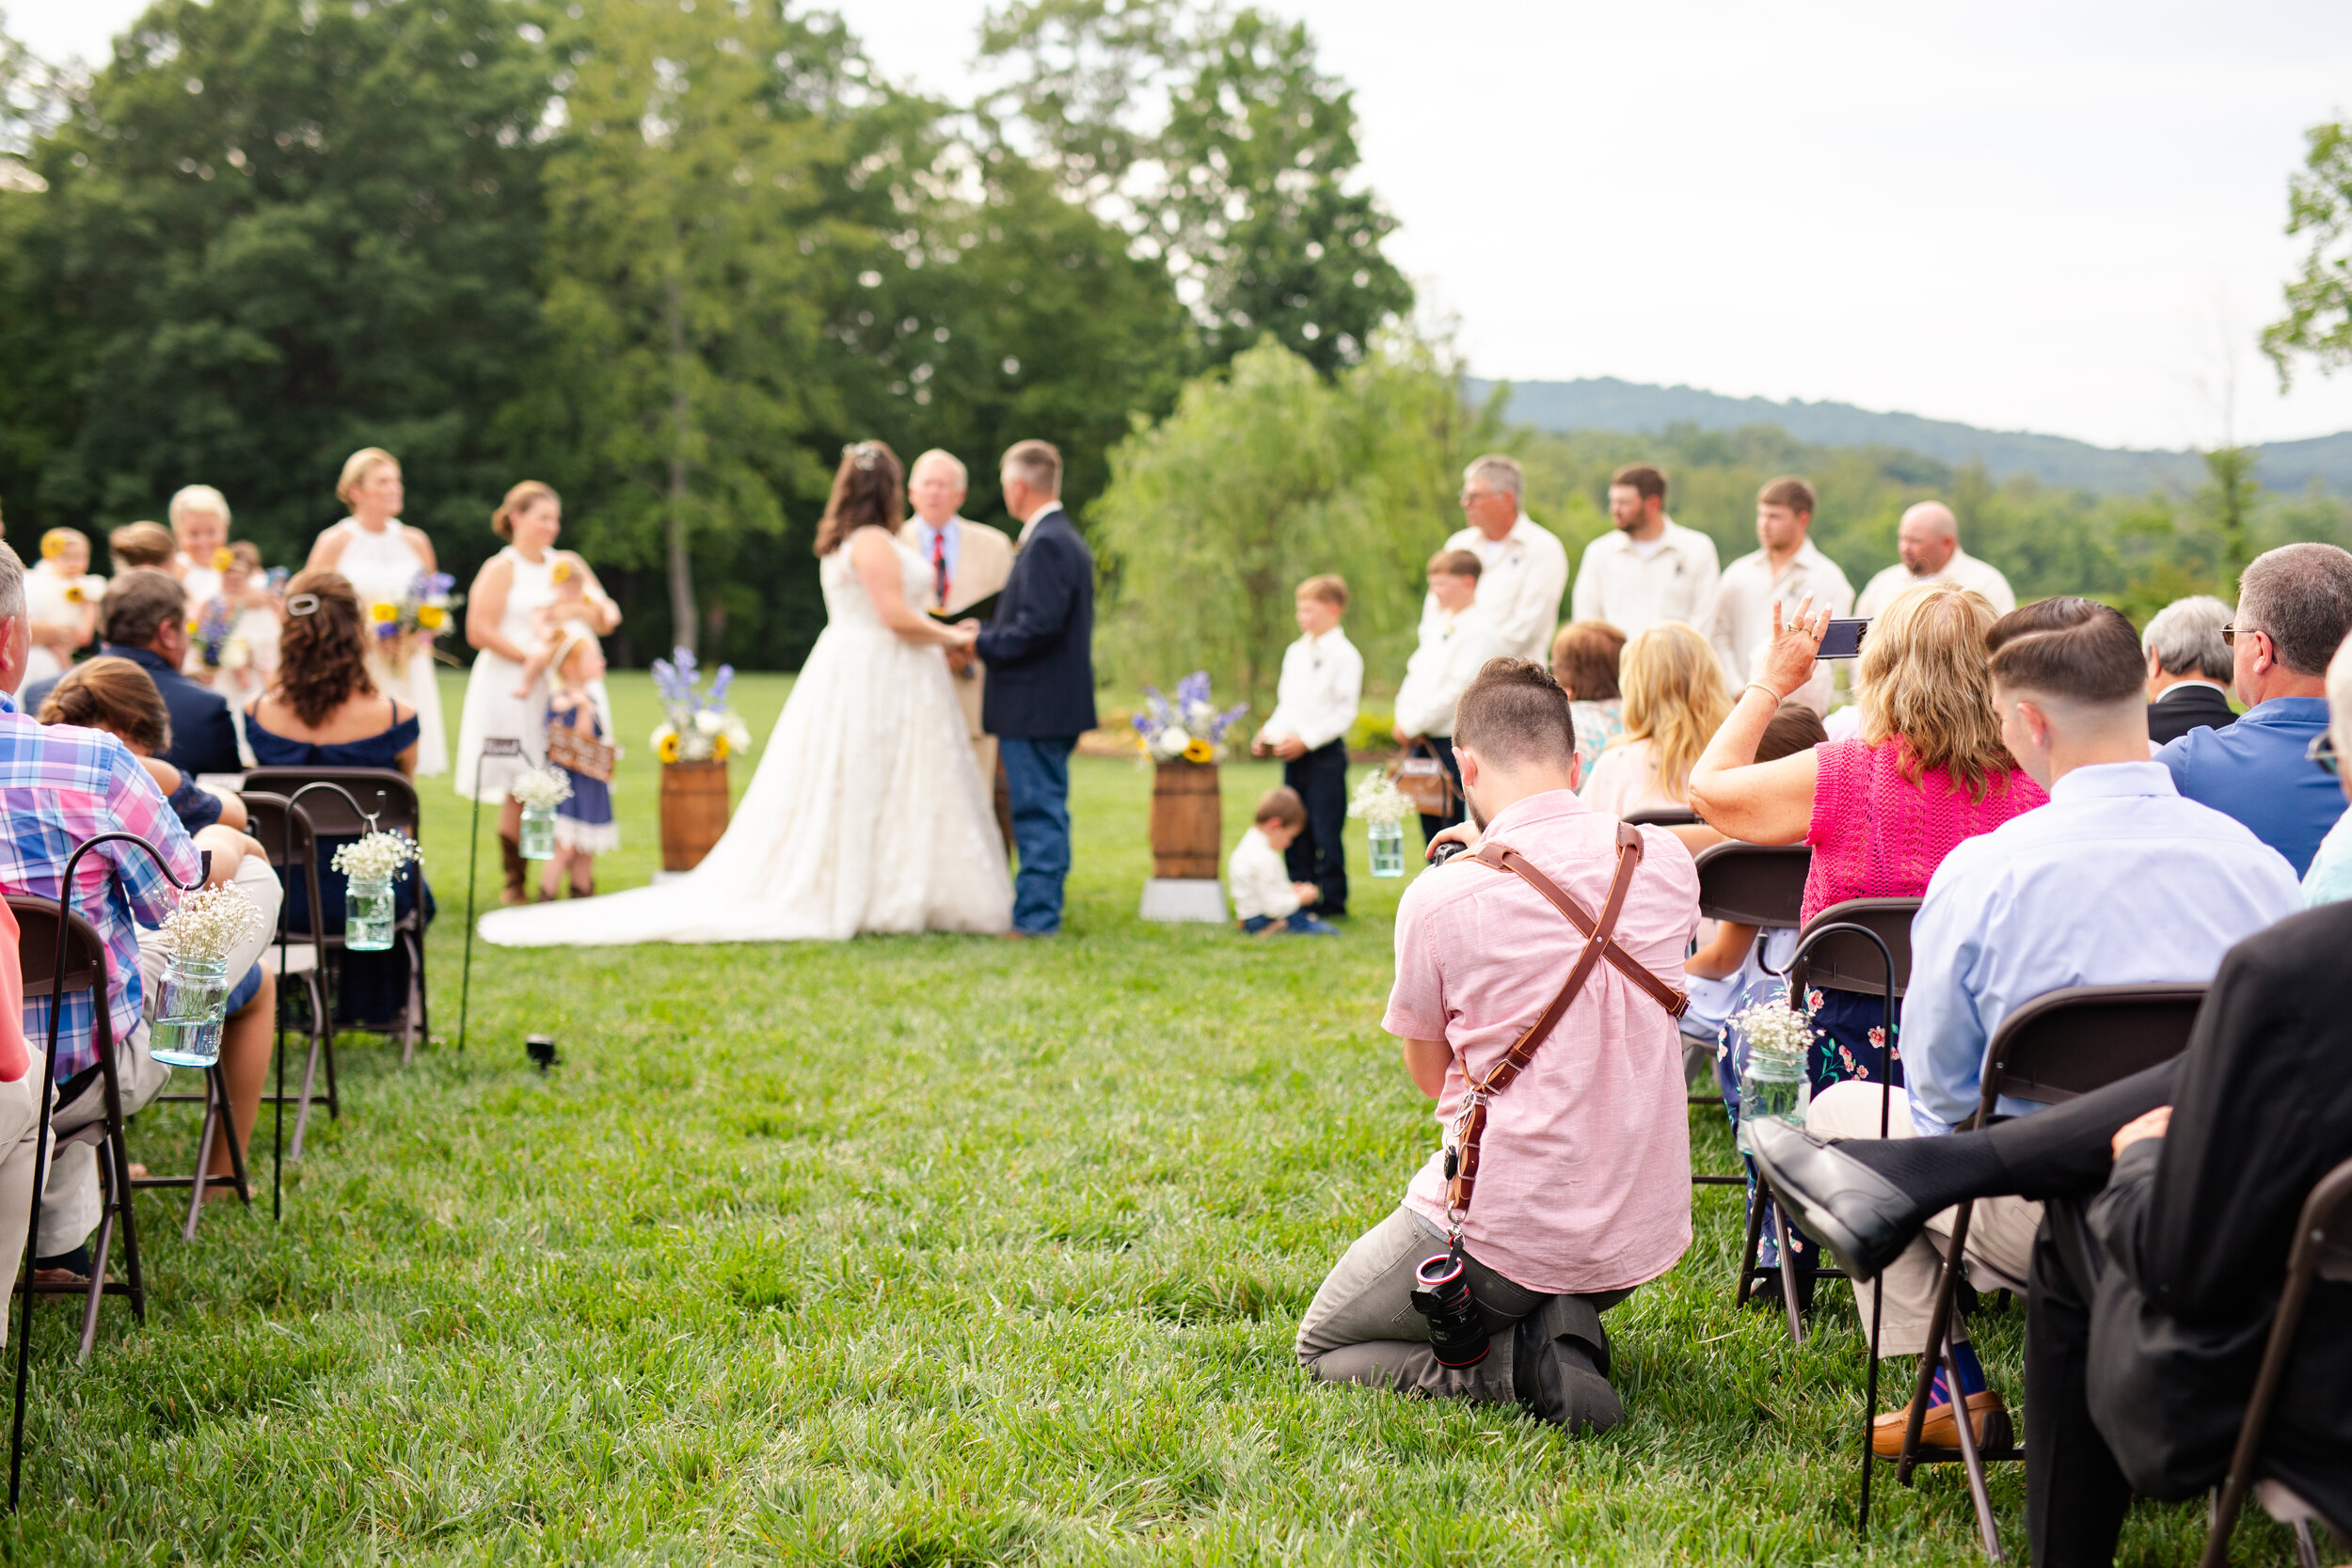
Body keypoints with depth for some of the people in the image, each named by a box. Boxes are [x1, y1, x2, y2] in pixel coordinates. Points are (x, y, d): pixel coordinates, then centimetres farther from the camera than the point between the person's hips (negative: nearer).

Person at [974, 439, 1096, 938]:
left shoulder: (1046, 543, -17)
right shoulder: (1064, 537, 16)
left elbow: (1040, 625, -24)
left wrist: (981, 644, -14)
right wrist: (986, 633, 13)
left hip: (1035, 706, -10)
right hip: (1054, 705, 10)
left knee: (1038, 812, -7)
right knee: (1045, 812, 14)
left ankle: (1035, 917, -4)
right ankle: (1040, 910, 21)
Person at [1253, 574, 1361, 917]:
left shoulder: (1344, 655, -7)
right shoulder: (1295, 653, 15)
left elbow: (1345, 713, -12)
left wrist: (1306, 739, -19)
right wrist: (1269, 734, 4)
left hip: (1325, 752, -7)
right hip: (1293, 756, 7)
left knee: (1326, 831, -5)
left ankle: (1331, 899, 3)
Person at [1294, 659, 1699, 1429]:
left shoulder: (1441, 896, -15)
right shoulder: (1665, 860, -4)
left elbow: (1429, 1075, 2)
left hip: (1499, 1234, -4)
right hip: (1643, 1235, 5)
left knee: (1322, 1350, 19)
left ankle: (1514, 1364, -8)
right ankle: (1566, 1328, 2)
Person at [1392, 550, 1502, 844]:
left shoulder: (1479, 633, -11)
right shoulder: (1435, 627, 16)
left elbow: (1456, 691, -17)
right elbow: (1414, 674, 17)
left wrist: (1411, 726, -13)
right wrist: (1404, 720, 0)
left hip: (1455, 741, -8)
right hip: (1425, 741, 8)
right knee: (1430, 827, 11)